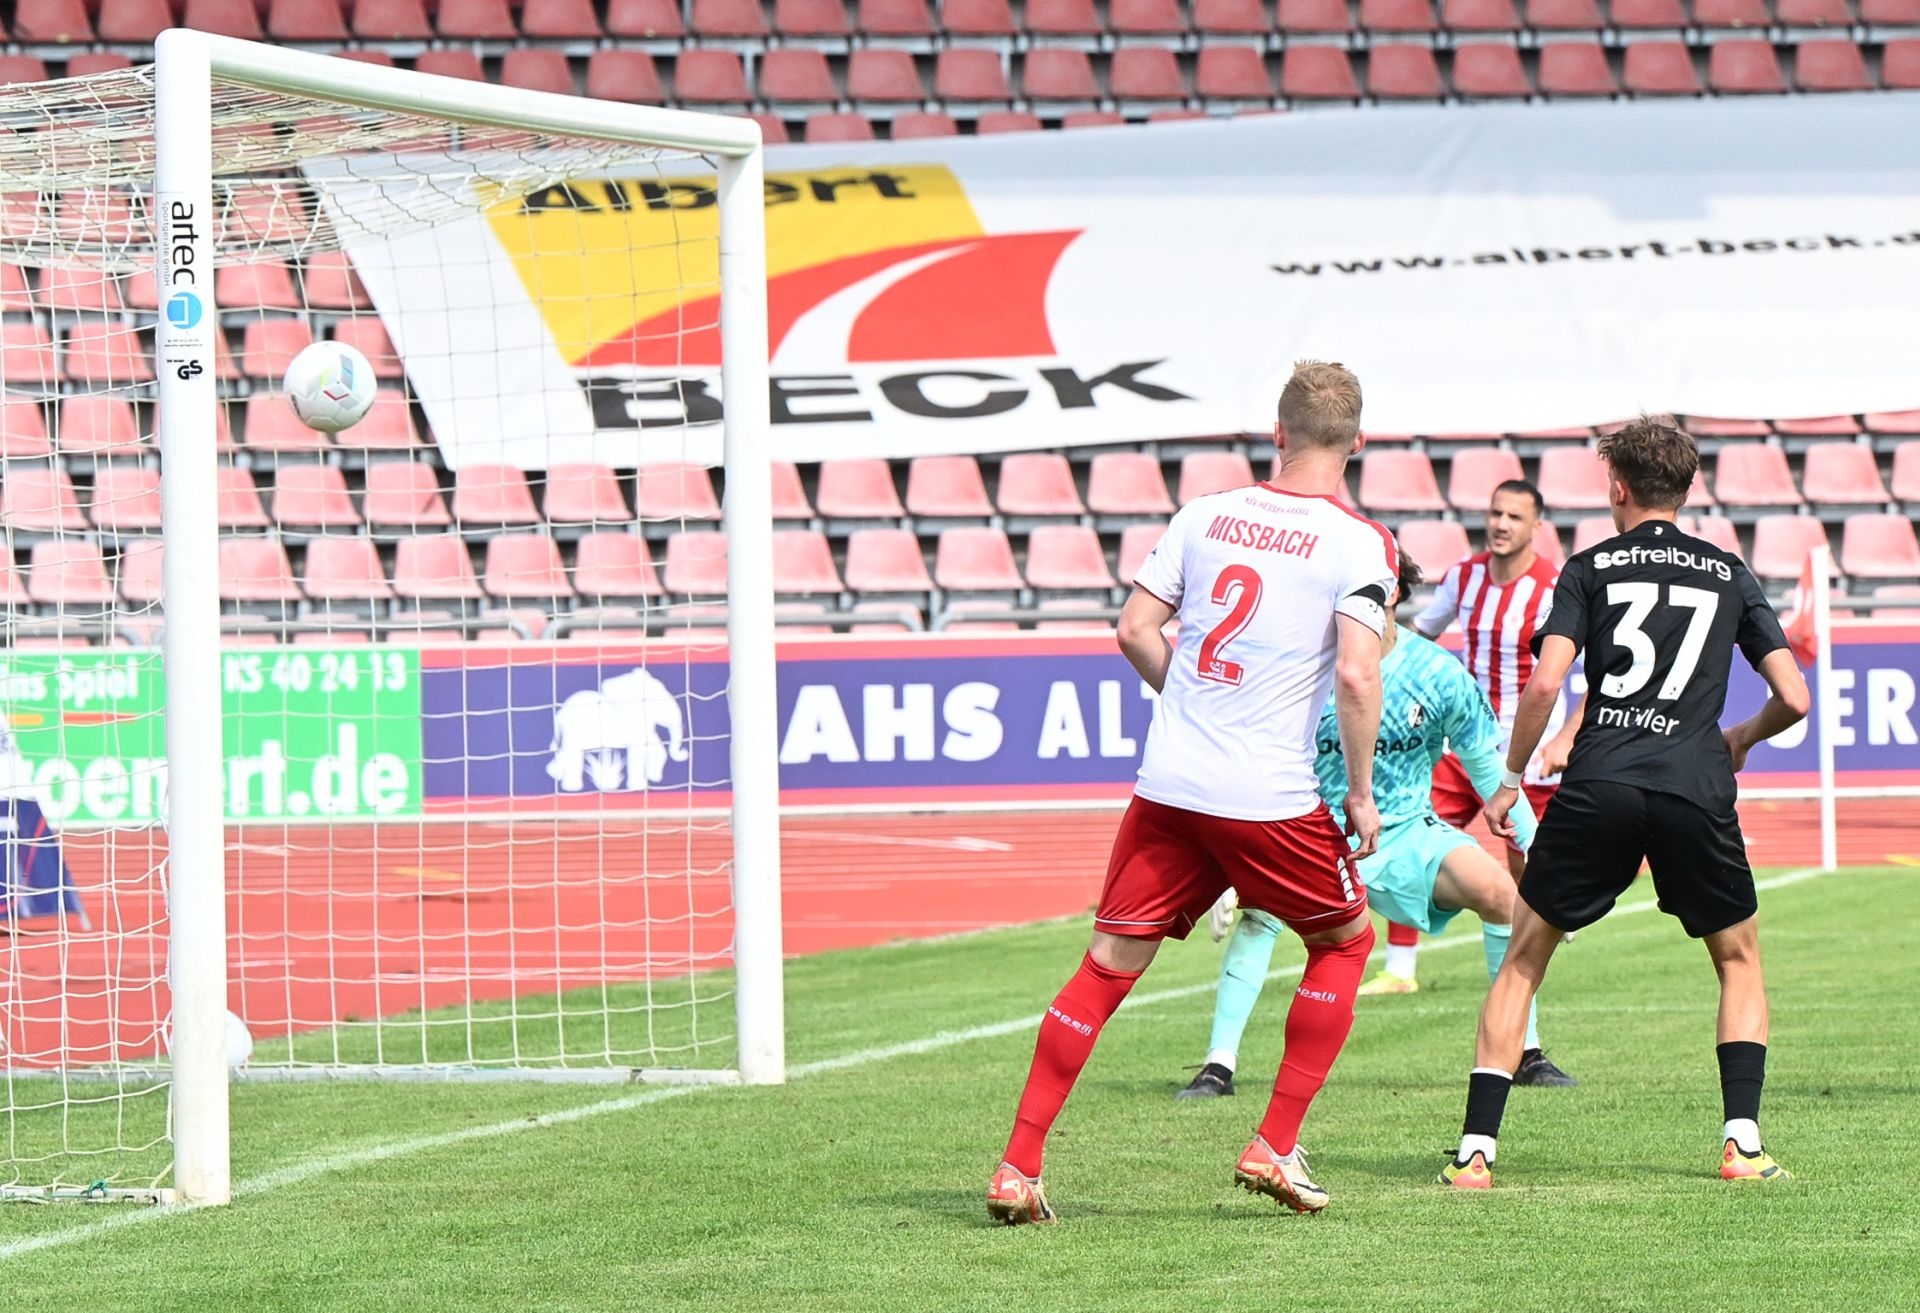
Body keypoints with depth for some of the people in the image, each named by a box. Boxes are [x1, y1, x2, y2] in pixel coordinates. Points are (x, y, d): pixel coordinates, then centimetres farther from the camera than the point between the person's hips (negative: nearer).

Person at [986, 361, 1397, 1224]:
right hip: (1270, 797, -3)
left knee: (1109, 964, 8)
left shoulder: (1204, 515, 8)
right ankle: (1274, 1148, 13)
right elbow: (1356, 674, -14)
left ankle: (1018, 1168, 3)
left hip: (1167, 786, 3)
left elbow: (1135, 629, 6)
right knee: (1345, 940, 19)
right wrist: (1361, 796, -4)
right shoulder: (1358, 543, -5)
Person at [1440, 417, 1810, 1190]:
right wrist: (1743, 738, 32)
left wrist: (1510, 779, 9)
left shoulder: (1590, 568, 9)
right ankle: (1743, 1142, 7)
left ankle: (1476, 1150, 3)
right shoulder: (1731, 576, 15)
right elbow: (1793, 698, 11)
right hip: (1695, 791, 1)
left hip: (1598, 784, -1)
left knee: (1523, 959, 12)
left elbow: (1544, 685, -3)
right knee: (1738, 959, 22)